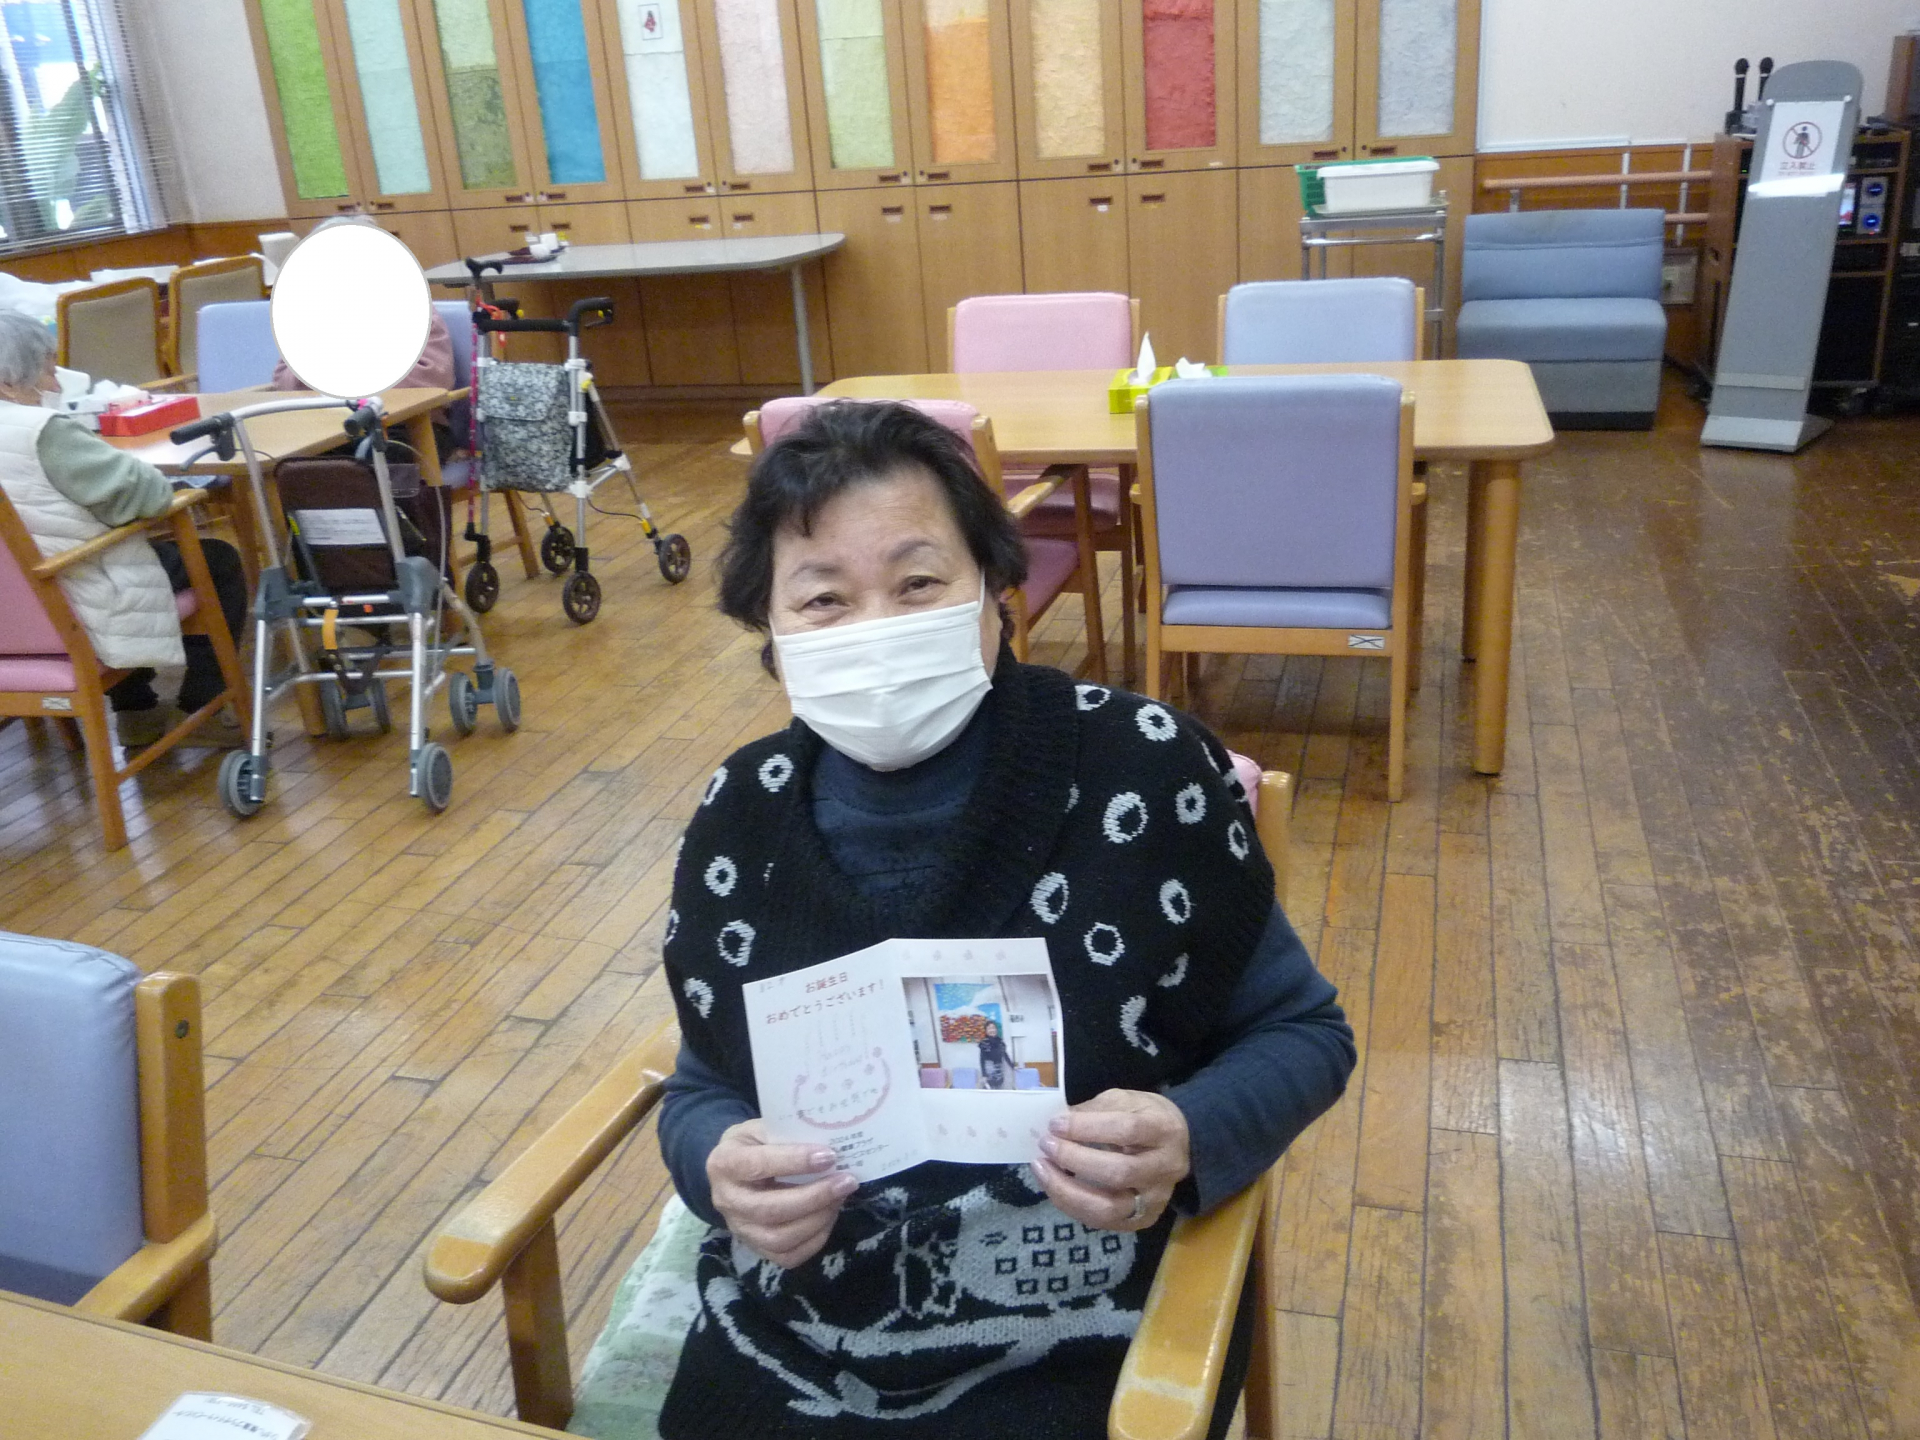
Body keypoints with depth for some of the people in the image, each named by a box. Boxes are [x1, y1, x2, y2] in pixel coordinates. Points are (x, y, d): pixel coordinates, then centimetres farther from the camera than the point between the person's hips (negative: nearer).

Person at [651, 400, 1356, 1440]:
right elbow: (703, 1090, 7)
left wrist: (1185, 1141, -23)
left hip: (1080, 1352, -2)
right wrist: (724, 1170, -16)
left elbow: (1301, 1032, -3)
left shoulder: (1145, 770, -16)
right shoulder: (740, 817, -6)